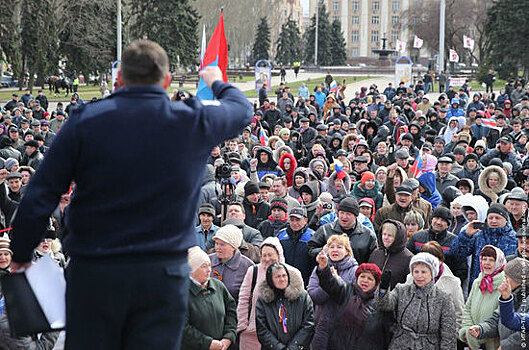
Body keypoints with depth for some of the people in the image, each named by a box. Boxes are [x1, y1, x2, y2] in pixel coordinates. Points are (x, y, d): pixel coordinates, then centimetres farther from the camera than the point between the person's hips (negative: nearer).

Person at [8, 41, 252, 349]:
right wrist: (217, 83, 43)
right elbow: (242, 109, 22)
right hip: (164, 273, 0)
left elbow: (38, 199, -6)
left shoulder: (85, 121, -5)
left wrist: (21, 255, 8)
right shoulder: (193, 122, -2)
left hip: (94, 270, 0)